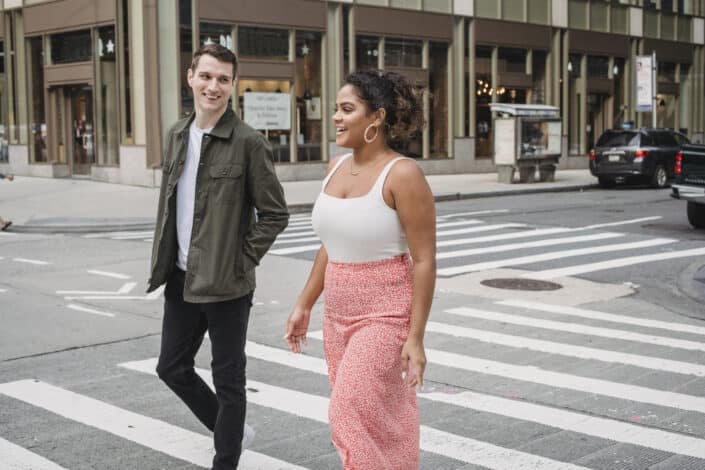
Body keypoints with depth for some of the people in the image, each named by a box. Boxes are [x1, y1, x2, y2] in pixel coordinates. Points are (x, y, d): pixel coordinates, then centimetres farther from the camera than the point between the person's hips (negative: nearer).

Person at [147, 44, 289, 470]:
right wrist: (165, 260, 9)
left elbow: (275, 214, -10)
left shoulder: (248, 142, -12)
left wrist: (243, 260, -12)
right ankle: (229, 431, 36)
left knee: (228, 379, 5)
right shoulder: (178, 136, 8)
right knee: (172, 367, 15)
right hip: (182, 278, 7)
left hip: (226, 284, -7)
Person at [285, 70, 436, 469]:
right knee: (367, 418, 15)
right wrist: (304, 304, 14)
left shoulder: (403, 174, -17)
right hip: (341, 314, 7)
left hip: (386, 315, -7)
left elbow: (425, 261, -17)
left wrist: (416, 337, -18)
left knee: (353, 420, -9)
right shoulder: (337, 168, 5)